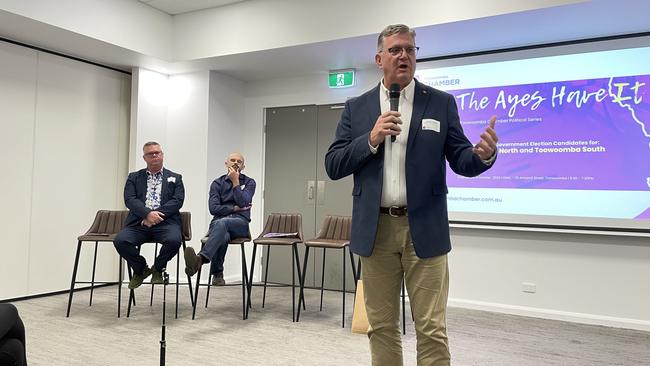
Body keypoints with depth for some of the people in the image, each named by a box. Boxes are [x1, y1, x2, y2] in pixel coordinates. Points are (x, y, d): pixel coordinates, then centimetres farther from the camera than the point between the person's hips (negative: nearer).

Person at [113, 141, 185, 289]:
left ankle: (157, 269, 1)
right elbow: (129, 199, 3)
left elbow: (177, 201, 2)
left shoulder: (175, 178, 17)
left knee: (174, 240, -32)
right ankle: (140, 269, 5)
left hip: (164, 221, -1)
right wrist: (147, 213, -15)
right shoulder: (134, 177, 19)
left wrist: (156, 215, -12)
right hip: (139, 222, 1)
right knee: (120, 240, -26)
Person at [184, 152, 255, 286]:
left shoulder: (249, 182, 12)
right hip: (218, 222, 1)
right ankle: (217, 274, -27)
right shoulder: (217, 183, 15)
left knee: (222, 223, -39)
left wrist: (235, 181, -4)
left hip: (240, 223, -1)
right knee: (223, 237, -39)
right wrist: (235, 208, -1)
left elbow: (242, 202, -7)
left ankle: (200, 259, -59)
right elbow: (213, 208, 3)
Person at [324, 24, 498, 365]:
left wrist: (483, 155, -21)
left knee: (432, 330, 1)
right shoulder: (356, 107, 8)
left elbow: (460, 160, 2)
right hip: (375, 229, 2)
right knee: (381, 326, 12)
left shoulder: (441, 103, 5)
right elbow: (333, 165, 3)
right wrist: (371, 139, -12)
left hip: (423, 228, -1)